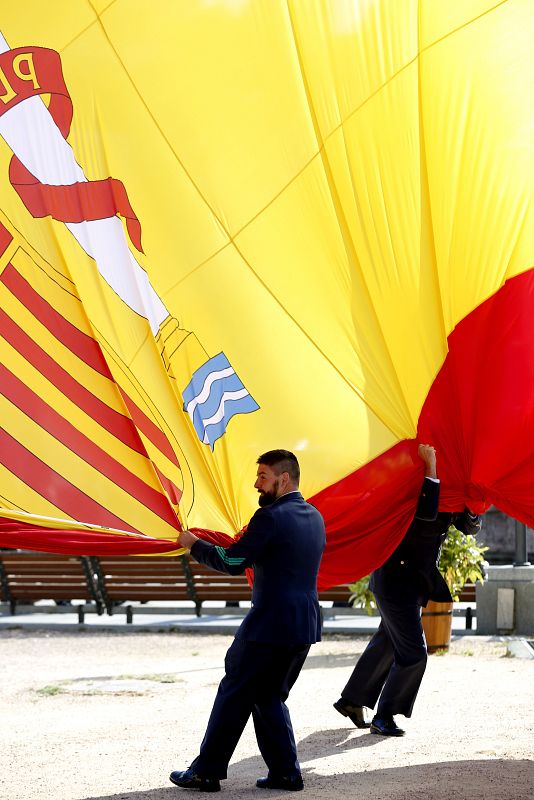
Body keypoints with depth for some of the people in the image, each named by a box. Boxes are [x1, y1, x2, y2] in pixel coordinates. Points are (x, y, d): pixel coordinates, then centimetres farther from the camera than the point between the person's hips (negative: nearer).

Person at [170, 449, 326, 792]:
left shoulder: (270, 517, -15)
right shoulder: (315, 516, 11)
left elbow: (232, 563, -13)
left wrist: (195, 544, 1)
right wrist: (247, 546, 26)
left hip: (270, 624, -8)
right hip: (306, 625, 8)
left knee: (234, 694, 2)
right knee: (269, 697, 18)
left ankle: (206, 772, 7)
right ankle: (285, 772, 13)